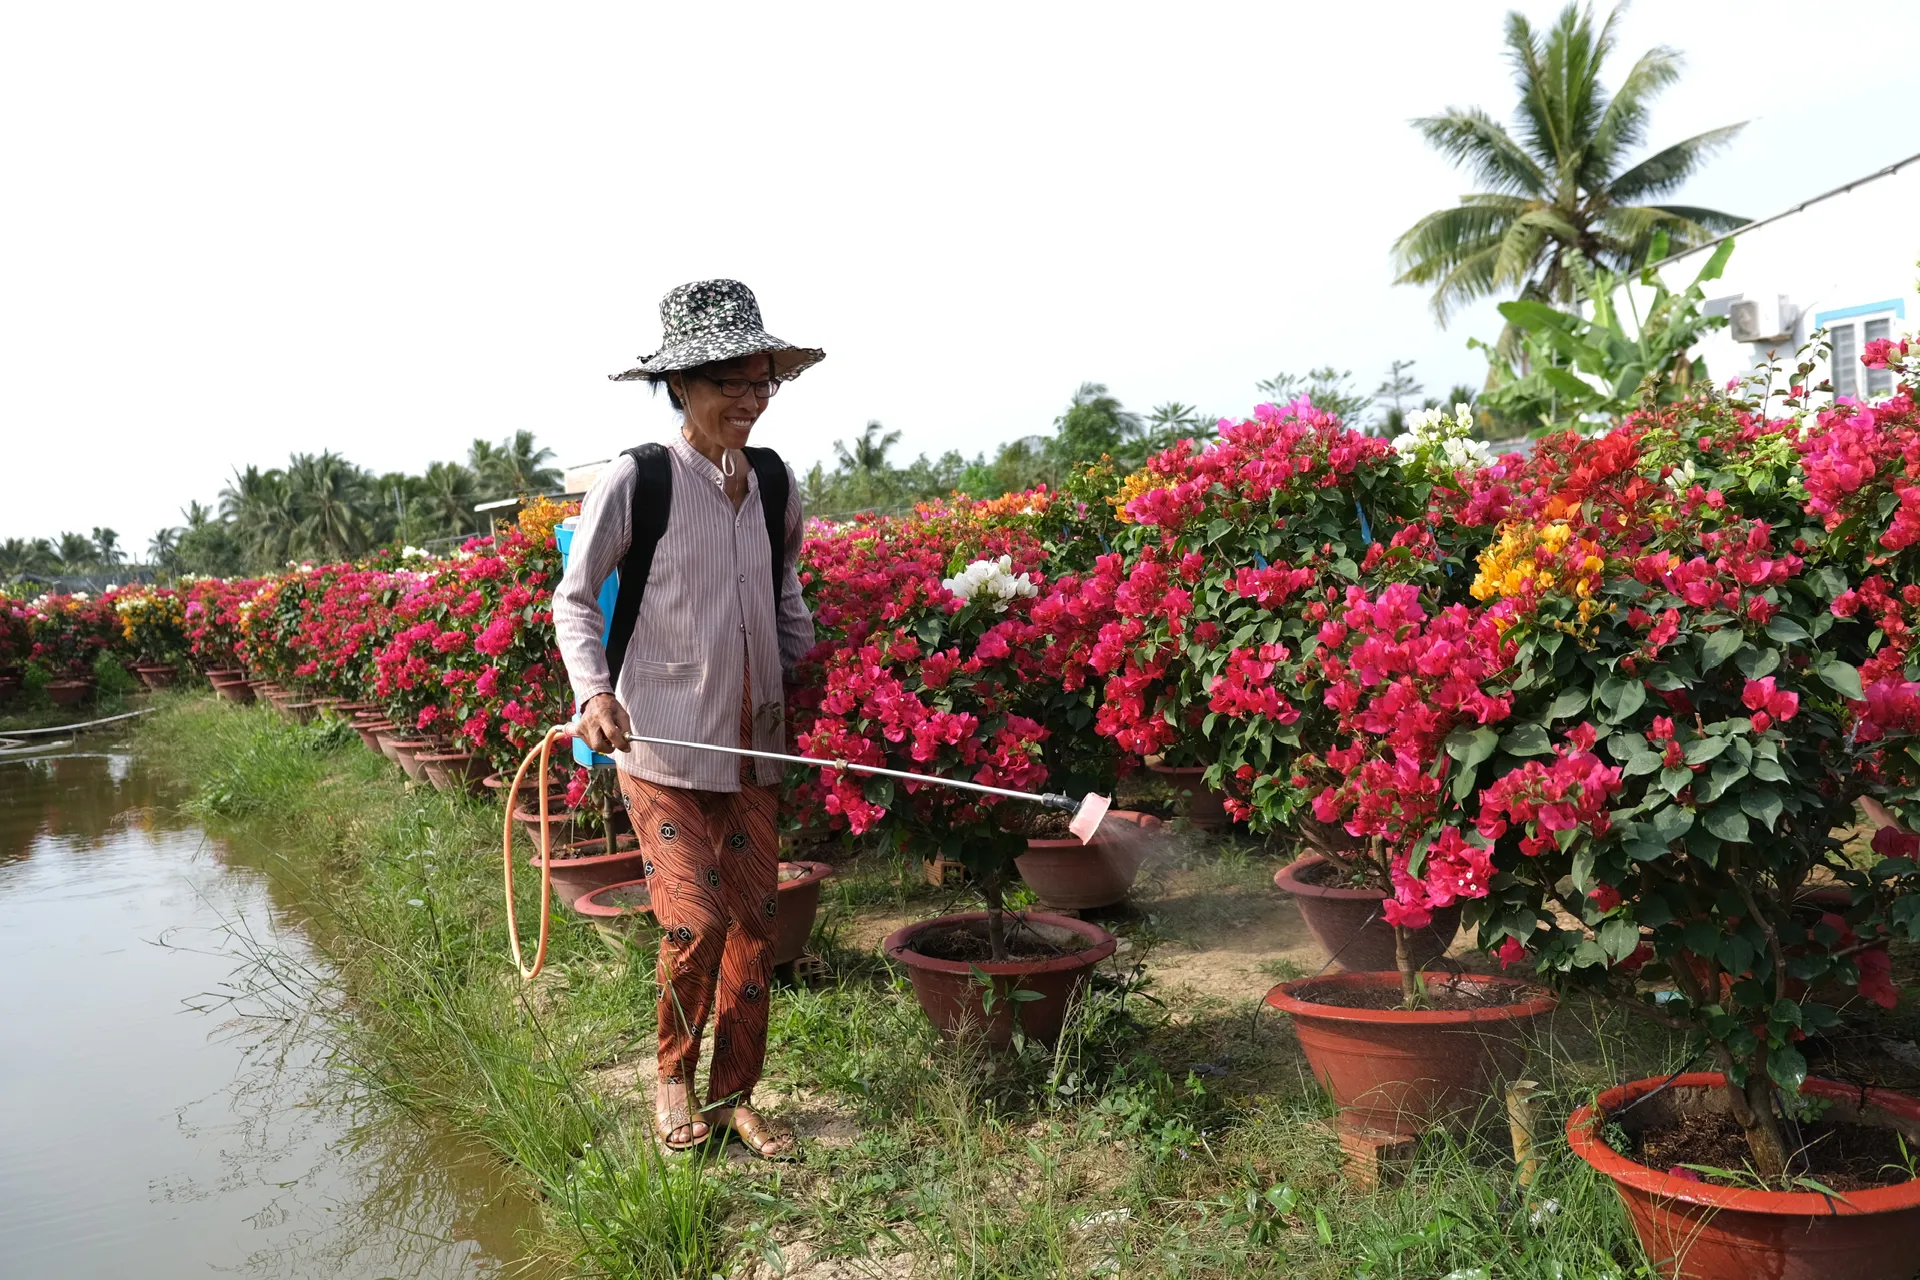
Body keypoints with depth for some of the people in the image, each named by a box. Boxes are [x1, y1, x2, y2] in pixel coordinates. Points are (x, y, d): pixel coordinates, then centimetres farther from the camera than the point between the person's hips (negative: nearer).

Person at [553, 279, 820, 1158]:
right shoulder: (635, 481, -8)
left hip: (754, 742, 5)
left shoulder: (777, 484, 6)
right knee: (694, 920, -10)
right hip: (662, 740, -5)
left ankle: (734, 1094, 24)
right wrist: (594, 691, -14)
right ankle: (673, 1077, 18)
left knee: (755, 922, 7)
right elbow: (574, 599, 0)